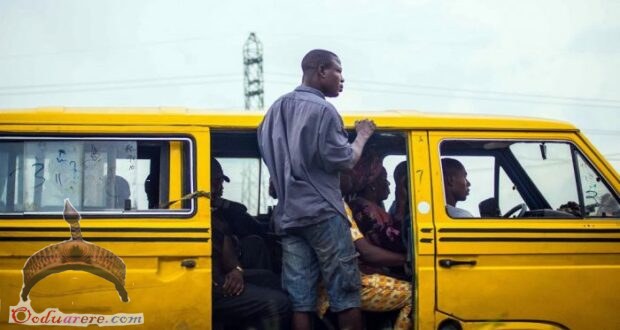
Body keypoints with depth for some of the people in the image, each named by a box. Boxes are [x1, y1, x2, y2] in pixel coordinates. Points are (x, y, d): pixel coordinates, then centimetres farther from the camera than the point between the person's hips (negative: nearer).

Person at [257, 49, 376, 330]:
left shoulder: (276, 109, 16)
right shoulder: (322, 110, -9)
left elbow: (266, 153, 24)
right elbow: (342, 160, -10)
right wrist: (362, 136, 6)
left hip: (287, 216, 7)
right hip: (322, 213, -7)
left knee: (299, 299, 3)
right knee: (346, 293, -1)